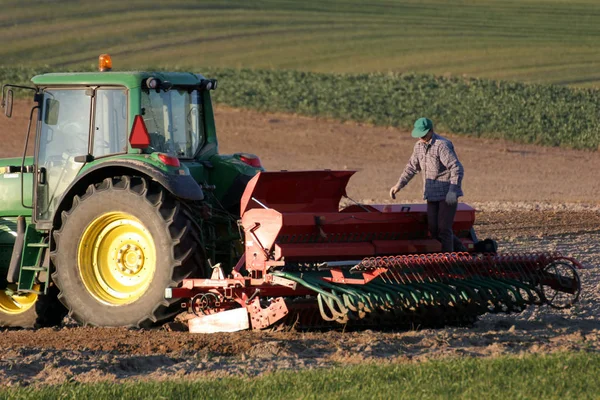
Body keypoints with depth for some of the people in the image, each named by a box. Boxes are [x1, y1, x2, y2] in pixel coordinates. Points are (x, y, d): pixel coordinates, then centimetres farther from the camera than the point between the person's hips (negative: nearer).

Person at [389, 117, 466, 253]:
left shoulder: (442, 145, -19)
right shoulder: (419, 146, 7)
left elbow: (457, 169, -24)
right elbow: (412, 167, 16)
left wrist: (452, 191, -33)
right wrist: (399, 185, 4)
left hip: (448, 194, -8)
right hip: (432, 194, 8)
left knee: (444, 228, -8)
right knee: (433, 229, 7)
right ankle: (461, 251, 21)